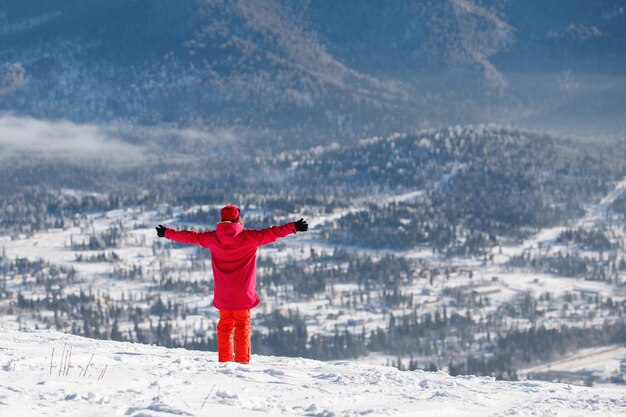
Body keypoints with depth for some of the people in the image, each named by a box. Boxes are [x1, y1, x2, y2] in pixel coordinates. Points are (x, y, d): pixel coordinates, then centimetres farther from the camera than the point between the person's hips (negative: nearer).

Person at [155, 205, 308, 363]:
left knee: (225, 324, 14)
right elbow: (271, 233, -14)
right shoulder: (248, 237, -10)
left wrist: (167, 233, 21)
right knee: (242, 324, 5)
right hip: (243, 291, -3)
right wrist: (294, 227, -11)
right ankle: (242, 359, 1)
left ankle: (224, 358, 12)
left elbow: (190, 236, 9)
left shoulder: (213, 238, 0)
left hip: (223, 293, 3)